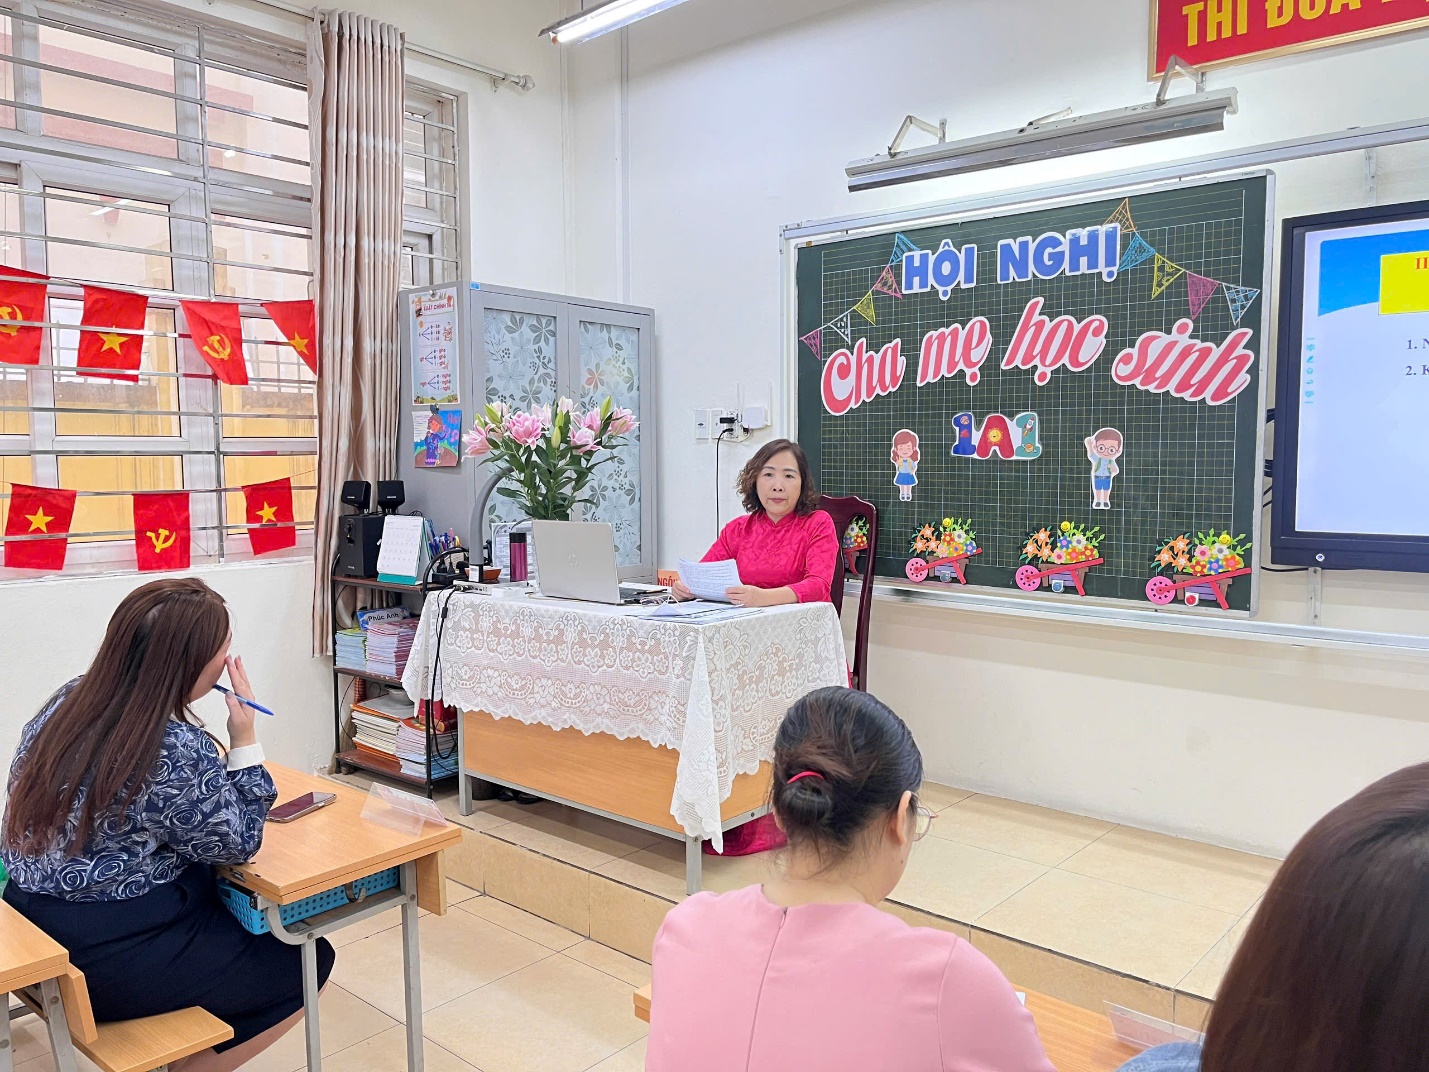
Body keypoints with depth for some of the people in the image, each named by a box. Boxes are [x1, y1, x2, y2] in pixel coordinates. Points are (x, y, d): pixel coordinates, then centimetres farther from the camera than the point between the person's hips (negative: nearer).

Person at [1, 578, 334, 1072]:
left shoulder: (69, 699, -3)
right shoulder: (178, 751, -27)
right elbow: (236, 844, -11)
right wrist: (244, 740, -12)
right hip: (110, 960, -9)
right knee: (307, 961, 6)